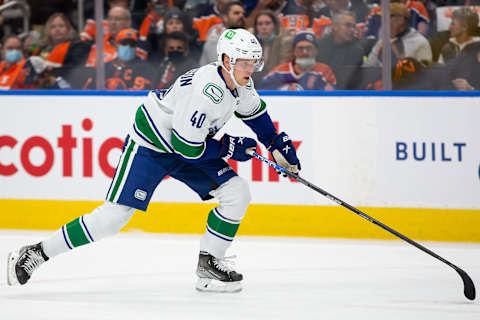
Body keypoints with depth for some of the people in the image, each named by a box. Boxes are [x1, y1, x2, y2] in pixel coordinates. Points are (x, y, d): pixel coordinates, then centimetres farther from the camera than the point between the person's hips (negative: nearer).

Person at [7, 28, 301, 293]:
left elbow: (255, 112, 21)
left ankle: (209, 262, 5)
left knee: (237, 193, -4)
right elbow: (186, 146, -29)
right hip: (150, 145, -9)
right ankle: (37, 253, -6)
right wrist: (229, 147, -18)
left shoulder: (240, 83, -4)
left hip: (187, 144, 9)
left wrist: (278, 143, 14)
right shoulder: (207, 91, -32)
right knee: (115, 215, -14)